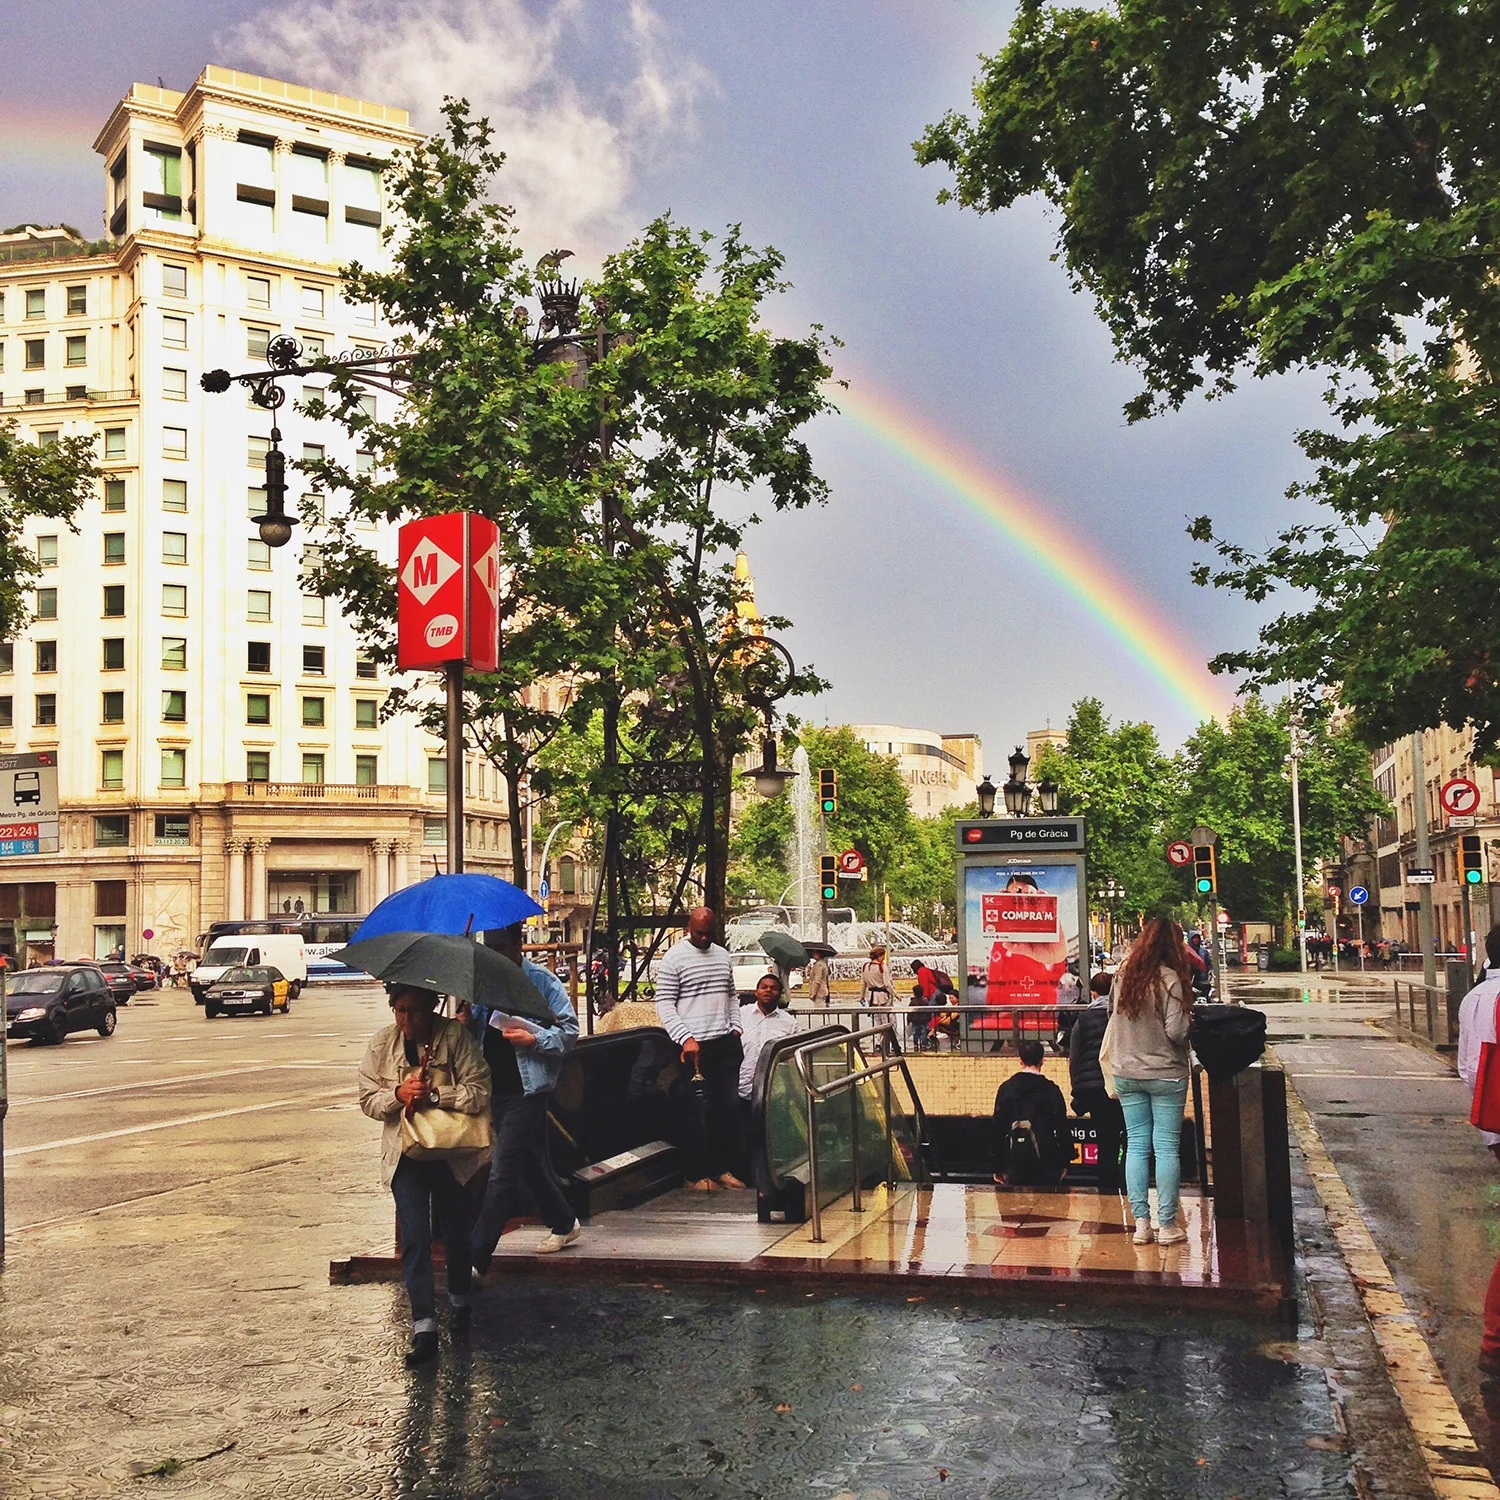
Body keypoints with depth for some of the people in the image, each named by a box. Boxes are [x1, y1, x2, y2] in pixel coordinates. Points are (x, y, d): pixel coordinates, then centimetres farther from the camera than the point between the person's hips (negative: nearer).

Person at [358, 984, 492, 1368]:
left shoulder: (455, 1036, -11)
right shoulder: (381, 1043, -1)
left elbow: (480, 1092, -15)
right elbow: (368, 1100, 2)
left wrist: (434, 1095, -25)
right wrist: (398, 1095, -18)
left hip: (452, 1151, -1)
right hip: (405, 1153, 1)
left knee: (456, 1231, 12)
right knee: (415, 1236, -8)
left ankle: (459, 1301, 37)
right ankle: (423, 1328, -7)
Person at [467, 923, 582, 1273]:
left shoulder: (542, 982, -6)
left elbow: (570, 1030, -6)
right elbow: (476, 1026, 20)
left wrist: (534, 1040, -20)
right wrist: (467, 1022, -3)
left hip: (525, 1089, -7)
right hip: (494, 1086, 7)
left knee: (502, 1173, -7)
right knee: (529, 1163, 18)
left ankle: (475, 1256, -5)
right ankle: (563, 1224, 37)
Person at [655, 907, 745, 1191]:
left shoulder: (723, 955, 14)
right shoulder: (674, 958, -6)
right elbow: (664, 1003, -9)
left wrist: (735, 1027, 10)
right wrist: (686, 1038, -18)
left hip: (726, 1043, 6)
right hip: (697, 1046, -6)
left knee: (729, 1108, 8)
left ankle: (720, 1168, 20)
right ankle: (696, 1175, 7)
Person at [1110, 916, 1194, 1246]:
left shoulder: (1123, 977, 2)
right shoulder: (1170, 979, -14)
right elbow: (1176, 1030, -17)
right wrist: (1190, 1020, 1)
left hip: (1126, 1075, 5)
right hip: (1165, 1075, -5)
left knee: (1136, 1146, 8)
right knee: (1167, 1148, 2)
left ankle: (1141, 1223, 10)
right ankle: (1167, 1225, 6)